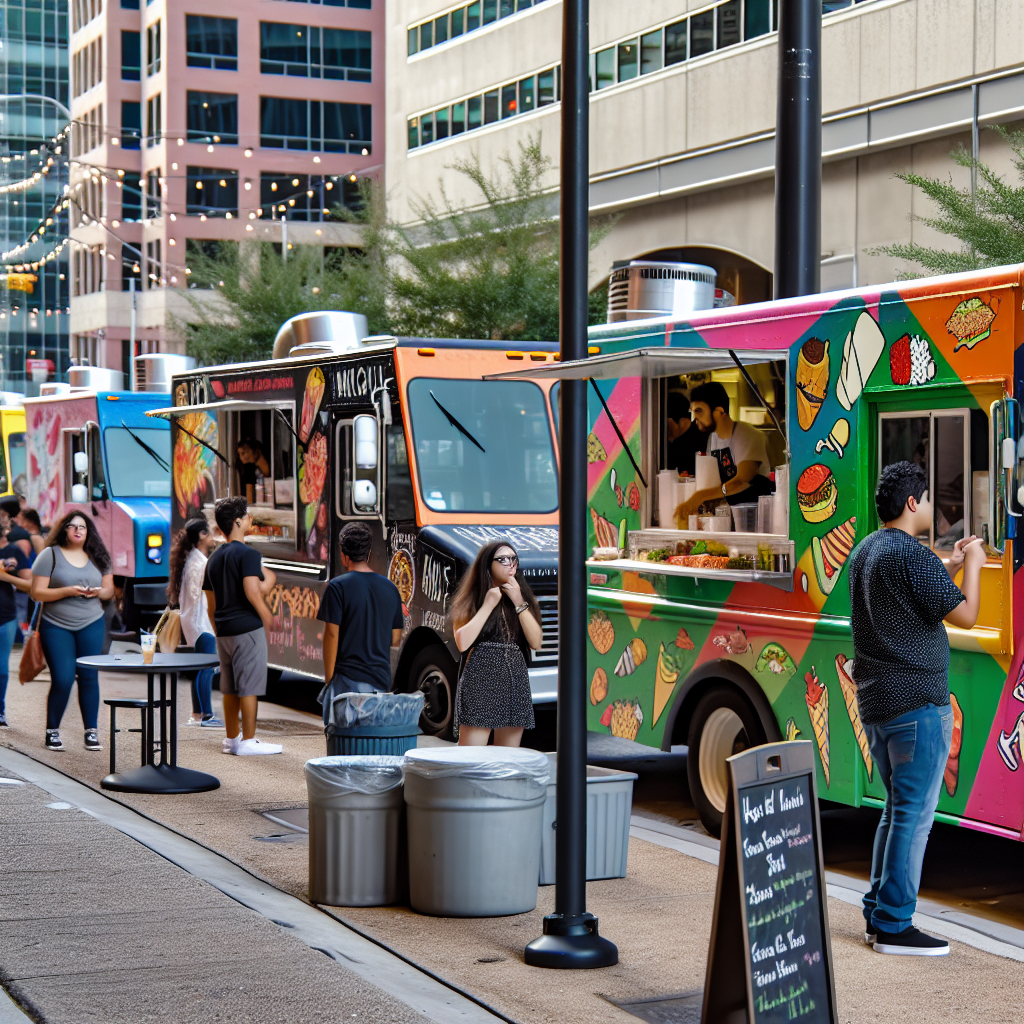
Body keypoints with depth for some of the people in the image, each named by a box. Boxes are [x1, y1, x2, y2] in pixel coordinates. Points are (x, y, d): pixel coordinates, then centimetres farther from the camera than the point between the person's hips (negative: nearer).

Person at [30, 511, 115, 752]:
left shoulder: (98, 557, 8)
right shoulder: (50, 555, -3)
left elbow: (109, 590, 13)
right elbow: (36, 593, -8)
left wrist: (99, 592, -10)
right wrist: (67, 591, -19)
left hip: (91, 626, 3)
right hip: (56, 626, -3)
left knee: (89, 677, 0)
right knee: (62, 680, -8)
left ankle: (91, 732, 5)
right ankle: (52, 732, 8)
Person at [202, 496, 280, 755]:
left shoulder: (214, 558, 14)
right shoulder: (247, 554, -11)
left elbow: (210, 604, 18)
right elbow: (252, 591, -23)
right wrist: (267, 616, -9)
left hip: (224, 630, 8)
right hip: (247, 627, -8)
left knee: (230, 687, 13)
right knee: (249, 685, -3)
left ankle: (231, 738, 18)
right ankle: (248, 741, -2)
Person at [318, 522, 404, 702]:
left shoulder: (338, 586, -6)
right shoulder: (390, 588, 9)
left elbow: (332, 635, -9)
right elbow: (395, 640, 12)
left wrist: (328, 678, -3)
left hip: (348, 680, -5)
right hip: (382, 679, 5)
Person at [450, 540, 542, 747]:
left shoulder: (524, 599, 16)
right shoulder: (471, 600, 4)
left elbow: (536, 643, 2)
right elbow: (462, 643, -13)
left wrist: (519, 603, -3)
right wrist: (488, 605, -7)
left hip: (515, 683, 4)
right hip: (479, 683, -4)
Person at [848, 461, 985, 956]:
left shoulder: (865, 551, 12)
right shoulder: (913, 555, -17)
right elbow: (964, 614, -13)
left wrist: (950, 565, 21)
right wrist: (972, 565, 1)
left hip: (875, 703, 10)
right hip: (917, 702, -10)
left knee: (896, 811, 17)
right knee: (914, 814, -4)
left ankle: (877, 915, 20)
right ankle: (894, 927, -2)